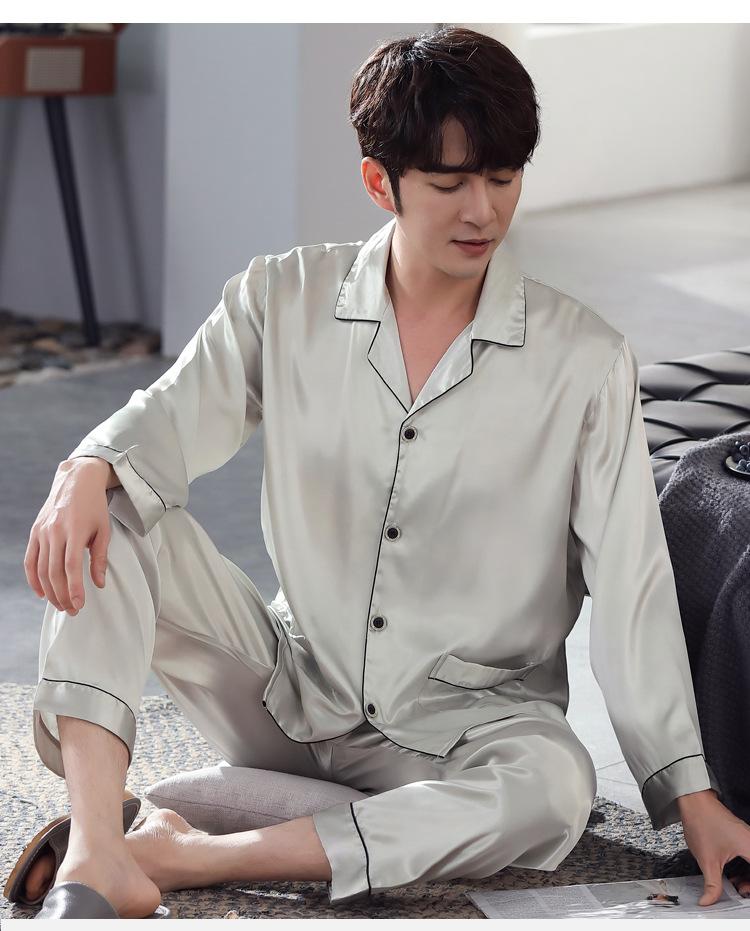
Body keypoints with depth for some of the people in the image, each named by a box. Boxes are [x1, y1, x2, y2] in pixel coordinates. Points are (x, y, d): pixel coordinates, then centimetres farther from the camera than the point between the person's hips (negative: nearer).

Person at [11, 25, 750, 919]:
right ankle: (97, 851, -31)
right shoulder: (283, 299, -1)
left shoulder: (585, 359, -7)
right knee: (112, 517, -16)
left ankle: (184, 856, -33)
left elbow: (632, 587, -8)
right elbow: (167, 420, -3)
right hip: (288, 689, 2)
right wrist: (85, 470, -29)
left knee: (553, 786, -36)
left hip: (463, 718, -2)